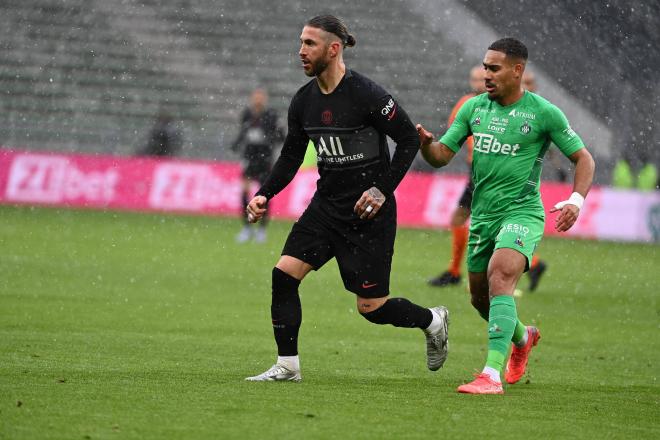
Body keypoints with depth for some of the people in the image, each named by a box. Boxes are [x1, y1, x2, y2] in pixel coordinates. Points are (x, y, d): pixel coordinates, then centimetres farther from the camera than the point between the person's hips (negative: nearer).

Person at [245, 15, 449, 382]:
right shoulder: (303, 101, 3)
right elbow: (291, 157, 13)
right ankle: (287, 366, 0)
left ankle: (432, 321, 28)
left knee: (372, 308, -2)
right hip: (326, 206, 6)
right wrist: (264, 195, -1)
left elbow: (410, 139, -11)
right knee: (284, 274, -10)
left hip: (369, 213, -6)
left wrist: (383, 189, -17)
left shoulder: (366, 94, -17)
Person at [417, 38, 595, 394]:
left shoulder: (544, 113, -7)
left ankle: (492, 374, -34)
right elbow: (441, 156, 7)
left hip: (522, 214, -6)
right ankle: (522, 337, 49)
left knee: (500, 279, -28)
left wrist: (576, 201, -17)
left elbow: (583, 158, 0)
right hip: (482, 215, 6)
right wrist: (425, 143, -17)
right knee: (480, 297, 15)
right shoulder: (474, 108, 6)